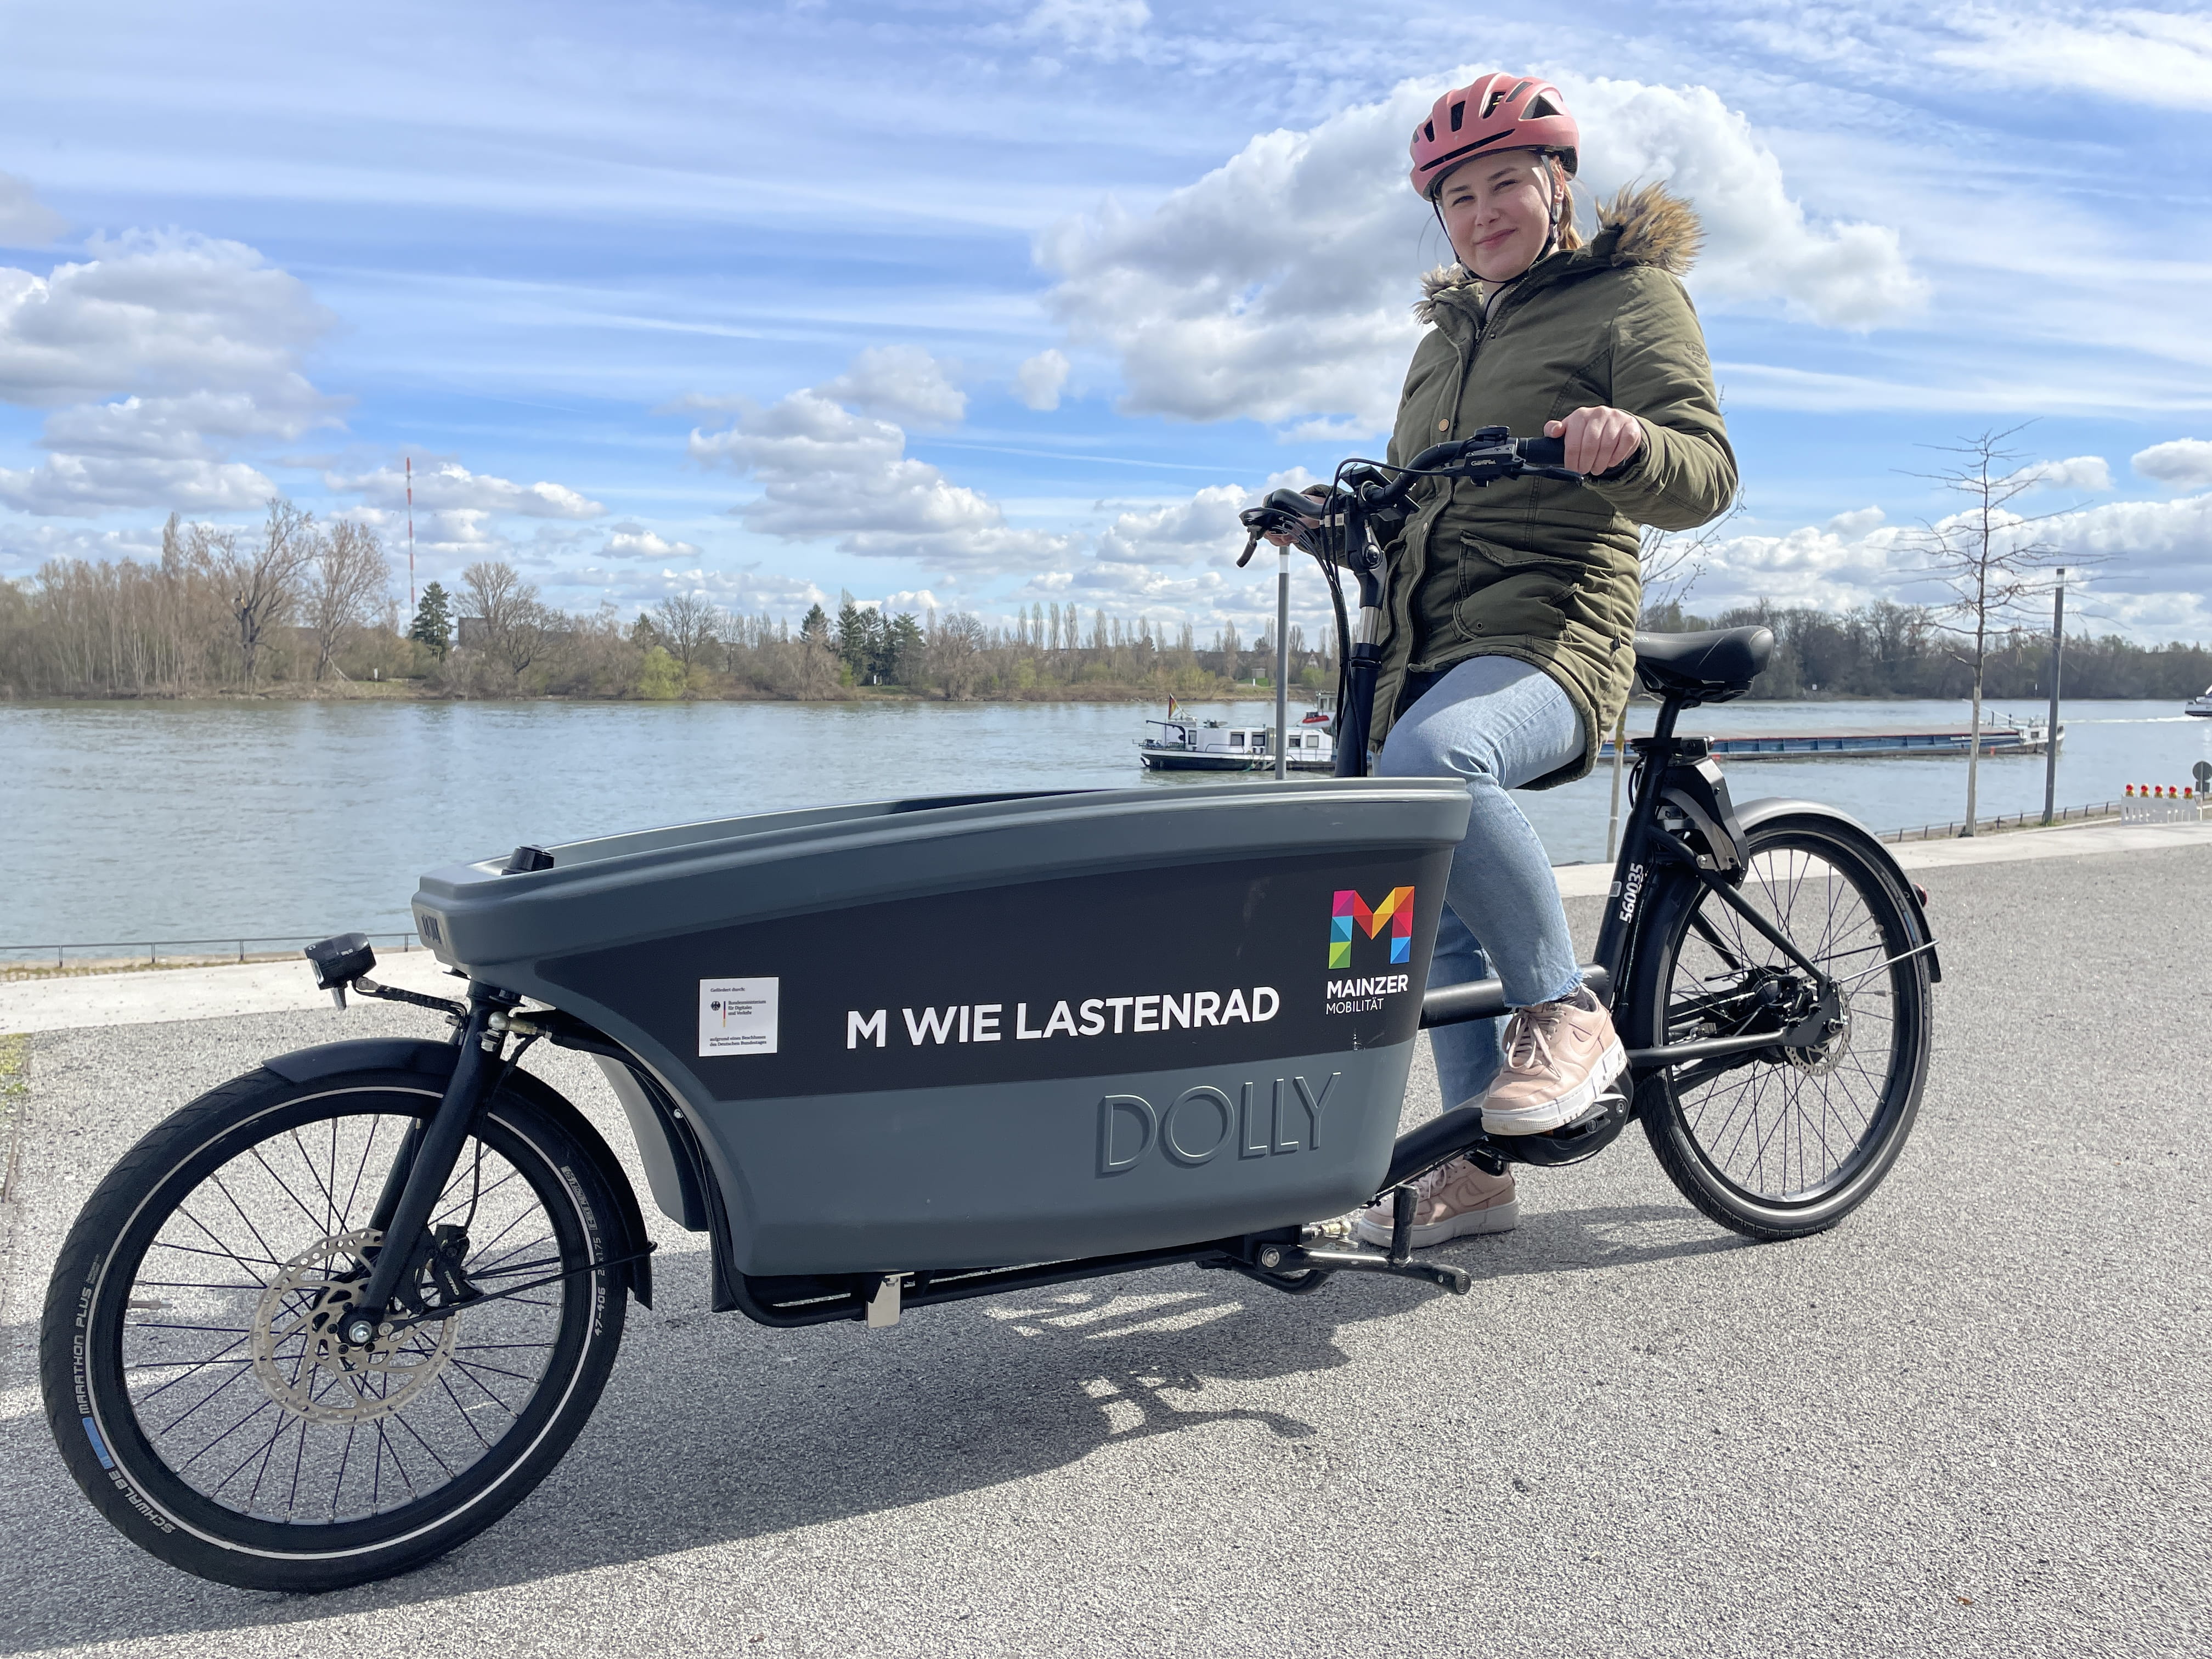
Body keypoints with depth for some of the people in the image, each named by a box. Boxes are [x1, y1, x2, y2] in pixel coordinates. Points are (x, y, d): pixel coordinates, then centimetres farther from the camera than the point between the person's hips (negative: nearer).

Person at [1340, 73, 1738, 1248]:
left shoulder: (1632, 294, 5)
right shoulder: (1449, 331, 25)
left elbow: (1706, 478, -8)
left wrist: (1628, 442, -29)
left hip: (1552, 632, -7)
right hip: (1430, 647, 8)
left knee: (1434, 756, -39)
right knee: (1440, 909, 6)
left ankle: (1567, 1016, -22)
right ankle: (1475, 1170, 18)